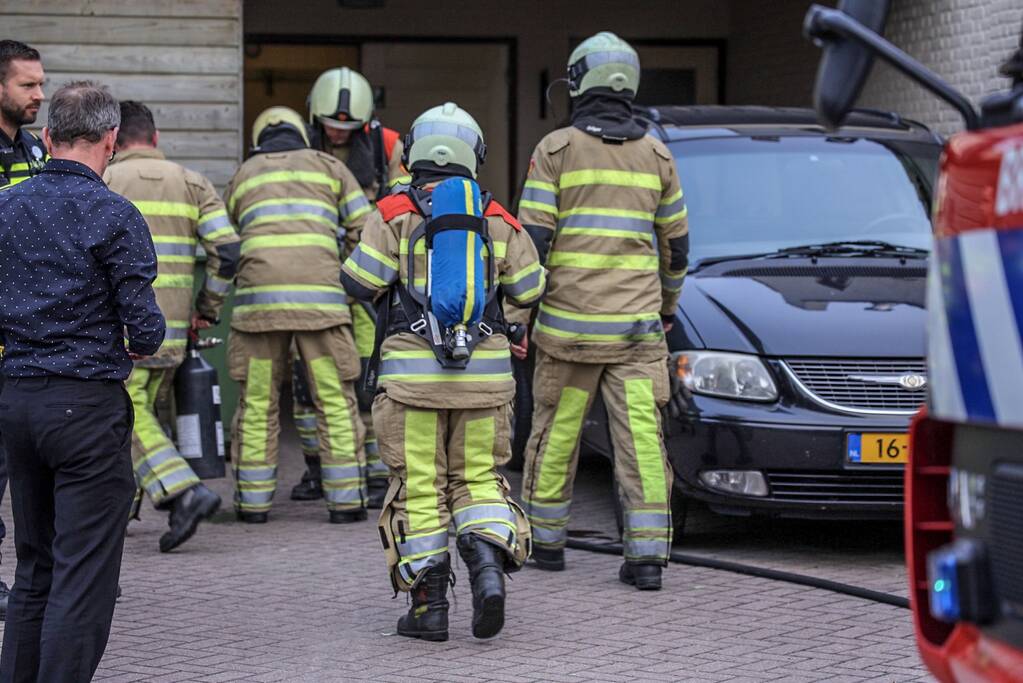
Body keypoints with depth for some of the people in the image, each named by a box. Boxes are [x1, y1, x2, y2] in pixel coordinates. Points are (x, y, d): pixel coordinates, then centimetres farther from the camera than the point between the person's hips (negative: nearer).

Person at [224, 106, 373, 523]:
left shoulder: (243, 176, 23)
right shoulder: (329, 167, 19)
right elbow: (366, 230, 13)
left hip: (259, 299, 1)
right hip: (320, 296, -1)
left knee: (257, 401, 9)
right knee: (335, 401, 5)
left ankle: (253, 500, 10)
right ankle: (345, 500, 4)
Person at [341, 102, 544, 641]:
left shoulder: (395, 214, -3)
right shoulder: (498, 219, 6)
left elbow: (359, 282, -7)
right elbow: (529, 290, 13)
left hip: (413, 374, -2)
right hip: (484, 374, 2)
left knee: (419, 489, 5)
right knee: (477, 479, 14)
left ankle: (428, 604, 4)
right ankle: (489, 563, -11)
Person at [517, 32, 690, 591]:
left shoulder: (556, 149, -4)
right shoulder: (656, 155, 7)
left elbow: (533, 239, -8)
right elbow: (675, 246, 13)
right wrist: (667, 305, 28)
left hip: (568, 323, -2)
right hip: (637, 324, 2)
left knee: (556, 430, 11)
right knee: (641, 435, -1)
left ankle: (546, 538, 22)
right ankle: (647, 554, -7)